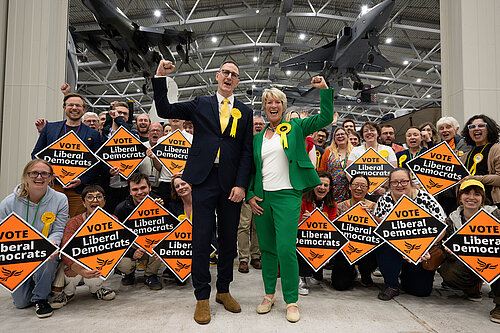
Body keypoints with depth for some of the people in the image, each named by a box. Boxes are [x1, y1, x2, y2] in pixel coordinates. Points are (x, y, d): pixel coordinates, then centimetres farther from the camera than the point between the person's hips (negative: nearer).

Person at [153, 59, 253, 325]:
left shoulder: (245, 112, 11)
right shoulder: (200, 105, 12)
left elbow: (247, 152, 5)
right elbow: (164, 110, 8)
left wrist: (240, 184, -5)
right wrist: (160, 78, -2)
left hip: (231, 182, 1)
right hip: (204, 179, -1)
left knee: (228, 239, 10)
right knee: (201, 238, 1)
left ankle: (223, 290, 28)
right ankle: (202, 298, 15)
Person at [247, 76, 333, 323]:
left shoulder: (295, 127, 6)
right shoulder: (258, 137, 15)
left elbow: (325, 118, -2)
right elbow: (251, 170, 16)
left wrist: (324, 89, -11)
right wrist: (250, 195, 5)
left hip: (287, 196, -4)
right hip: (262, 198, 4)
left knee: (286, 249, -9)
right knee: (266, 248, 11)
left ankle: (291, 301, 8)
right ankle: (269, 294, 27)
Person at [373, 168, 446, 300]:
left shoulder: (425, 198, -12)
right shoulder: (384, 200, -3)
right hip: (392, 252, 1)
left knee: (422, 290, -2)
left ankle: (406, 275, 33)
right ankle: (391, 286, -8)